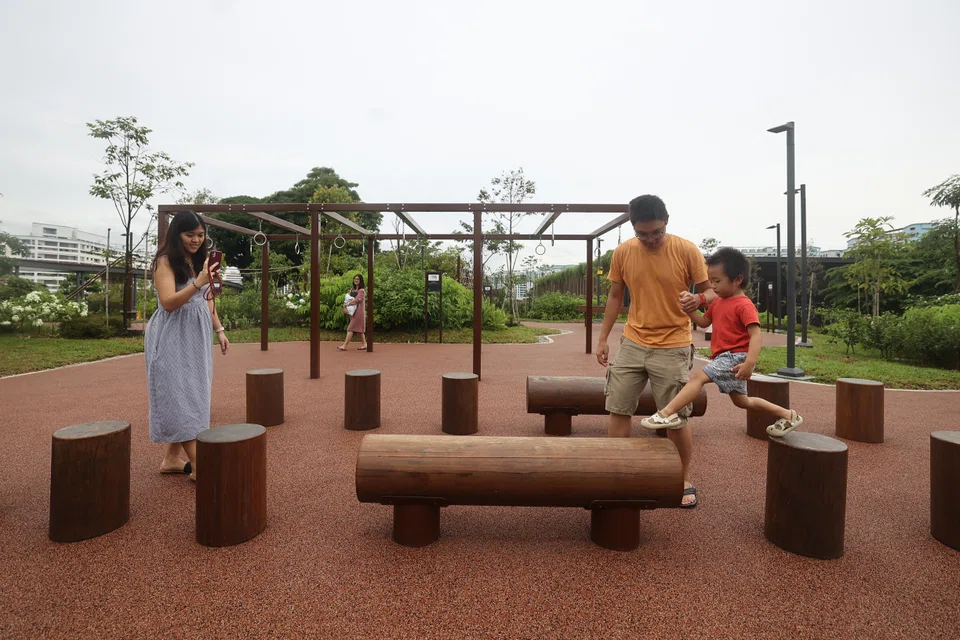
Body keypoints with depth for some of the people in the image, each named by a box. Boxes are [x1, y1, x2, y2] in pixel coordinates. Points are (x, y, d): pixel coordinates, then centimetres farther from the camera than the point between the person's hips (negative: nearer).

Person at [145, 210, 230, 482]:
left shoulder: (198, 261, 14)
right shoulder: (165, 261, -8)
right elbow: (169, 302, -19)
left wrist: (219, 330, 12)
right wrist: (198, 283, -31)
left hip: (196, 337, 8)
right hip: (173, 338, -8)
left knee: (191, 396, 9)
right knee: (180, 397, -6)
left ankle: (171, 459, 19)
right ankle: (198, 465, -5)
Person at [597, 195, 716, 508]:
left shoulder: (687, 250, -10)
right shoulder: (622, 252, -1)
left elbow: (710, 290, -3)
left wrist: (699, 299, -28)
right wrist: (603, 338, 5)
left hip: (672, 348, -3)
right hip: (632, 343, 3)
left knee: (676, 420, 5)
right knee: (618, 409, 6)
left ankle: (685, 480, 28)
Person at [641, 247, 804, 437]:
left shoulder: (744, 305, -15)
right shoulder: (717, 302, 12)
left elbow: (756, 335, -24)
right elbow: (704, 322, 22)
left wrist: (750, 362, -37)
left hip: (735, 357, -10)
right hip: (725, 358, 10)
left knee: (698, 377, -26)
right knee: (741, 401, 20)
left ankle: (667, 414, -32)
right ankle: (788, 415, 32)